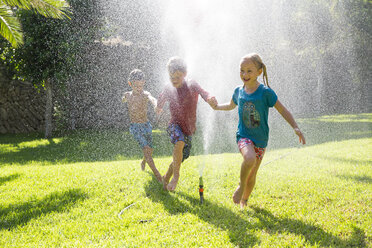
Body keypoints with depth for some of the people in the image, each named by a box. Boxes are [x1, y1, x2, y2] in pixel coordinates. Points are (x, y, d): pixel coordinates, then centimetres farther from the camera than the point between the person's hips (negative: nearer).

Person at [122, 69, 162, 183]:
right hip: (135, 127, -1)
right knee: (145, 148, -20)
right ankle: (156, 172, -17)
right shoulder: (127, 95, 0)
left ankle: (143, 162, 48)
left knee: (150, 150, 13)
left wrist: (156, 105, -55)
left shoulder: (145, 94, -9)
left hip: (146, 125, 1)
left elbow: (152, 99, -37)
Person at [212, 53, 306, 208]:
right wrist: (216, 107, 21)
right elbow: (231, 105, 24)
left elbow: (283, 110, -7)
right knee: (250, 159, -32)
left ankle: (244, 199, 33)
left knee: (252, 175, 7)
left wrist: (295, 128, -16)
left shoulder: (265, 92, -11)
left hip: (260, 139, 0)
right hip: (243, 136, 0)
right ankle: (241, 185, -8)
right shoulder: (238, 91, 1)